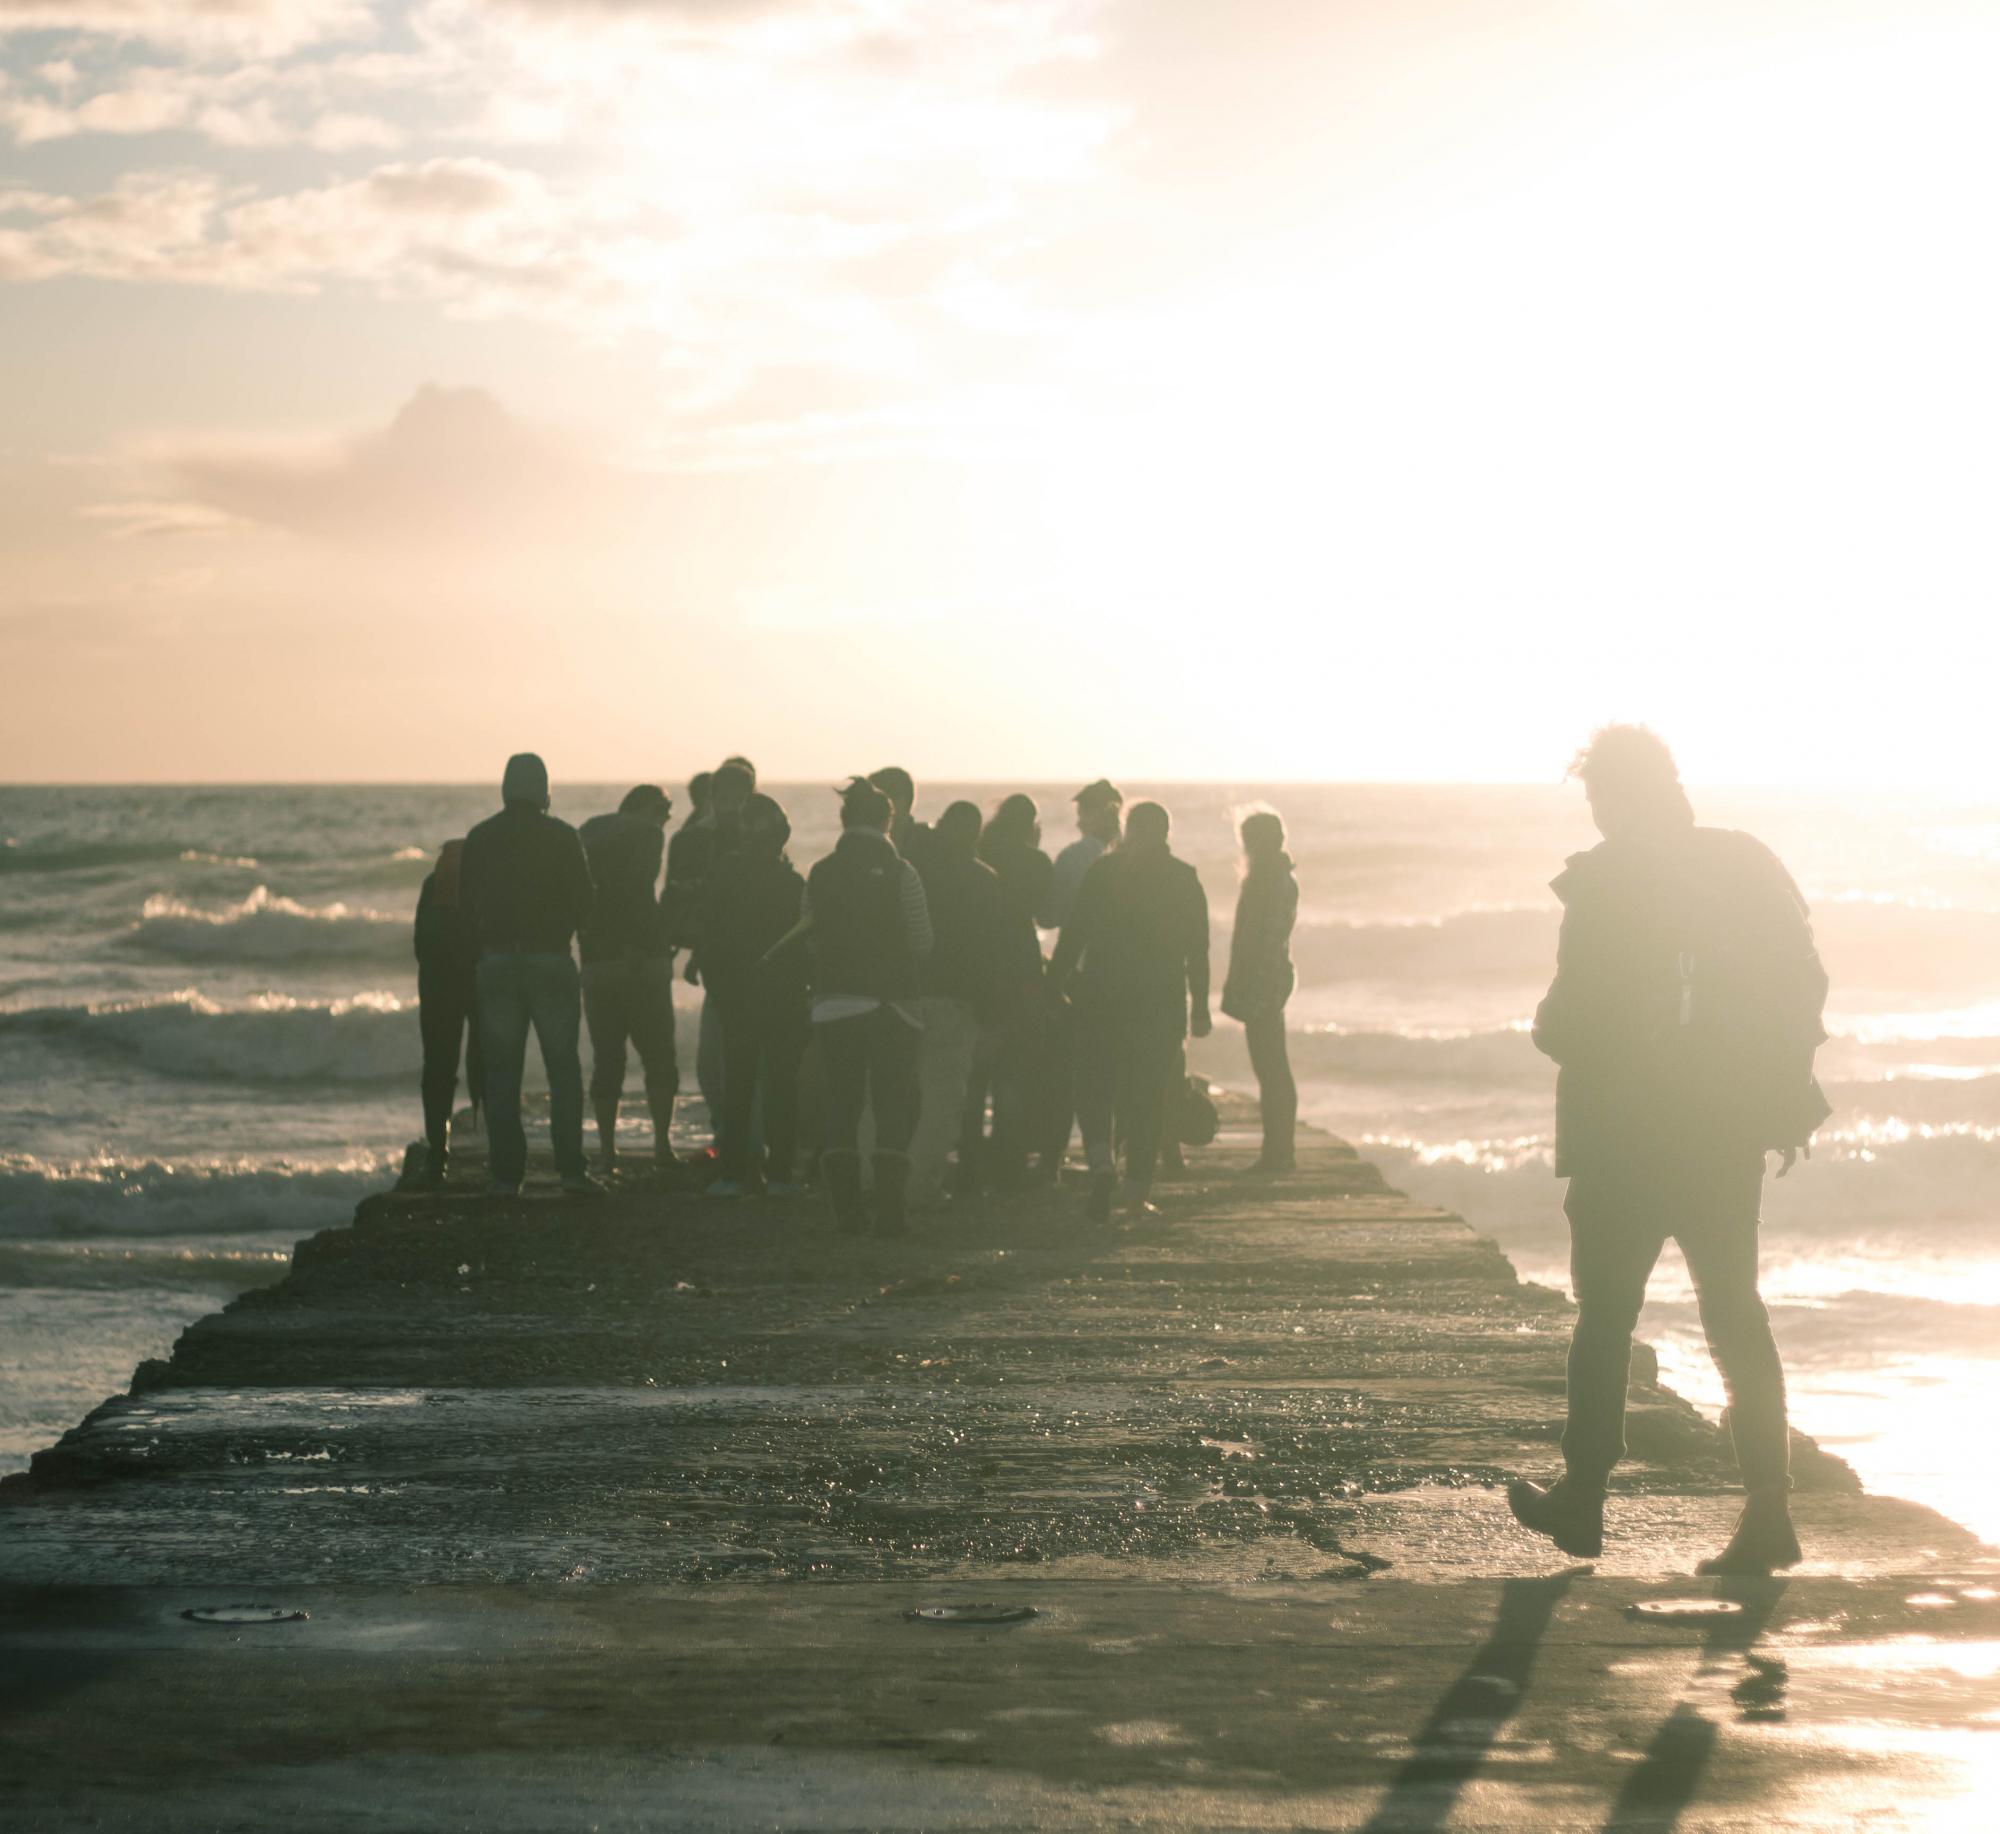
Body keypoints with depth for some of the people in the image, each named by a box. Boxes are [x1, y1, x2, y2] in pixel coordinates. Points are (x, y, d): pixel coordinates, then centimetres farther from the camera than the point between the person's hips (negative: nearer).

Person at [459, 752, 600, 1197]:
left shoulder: (479, 839, 2)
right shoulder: (561, 837, -5)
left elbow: (468, 902, 5)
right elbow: (584, 899, -3)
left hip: (497, 961, 2)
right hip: (551, 961, -2)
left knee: (501, 1073, 5)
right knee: (563, 1068, 3)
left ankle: (506, 1173, 1)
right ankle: (571, 1168, -5)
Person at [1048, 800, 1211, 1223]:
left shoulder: (1104, 871, -1)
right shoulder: (1184, 878, 2)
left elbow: (1074, 930, -4)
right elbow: (1198, 949, 1)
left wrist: (1056, 983, 3)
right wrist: (1200, 1009, 5)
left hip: (1102, 995, -1)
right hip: (1163, 1000, 1)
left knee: (1094, 1084, 9)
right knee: (1148, 1093, 7)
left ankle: (1101, 1161, -15)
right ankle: (1137, 1191, 3)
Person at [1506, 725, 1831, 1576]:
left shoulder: (1603, 883, -13)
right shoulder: (1749, 863, 4)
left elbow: (1572, 1019, -16)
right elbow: (1805, 984, 5)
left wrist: (1549, 1026, 6)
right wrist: (1785, 1096, 11)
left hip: (1626, 1138, -5)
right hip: (1731, 1132, 5)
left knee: (1605, 1316, 9)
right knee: (1735, 1315, 8)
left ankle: (1582, 1498, 17)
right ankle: (1767, 1513, 0)